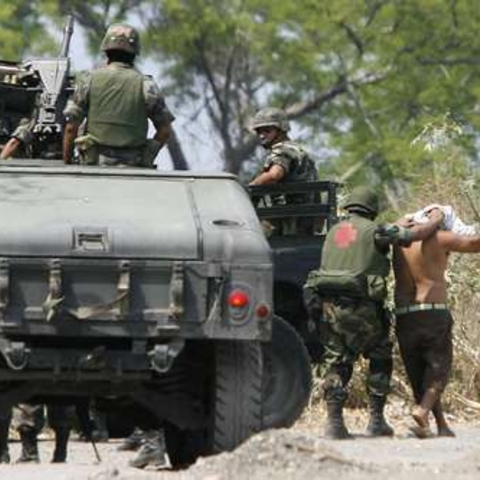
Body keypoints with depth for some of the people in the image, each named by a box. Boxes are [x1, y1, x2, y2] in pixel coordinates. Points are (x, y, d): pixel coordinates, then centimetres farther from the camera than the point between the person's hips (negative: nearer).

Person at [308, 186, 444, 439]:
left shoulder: (333, 232, 16)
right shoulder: (373, 231, -2)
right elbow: (418, 234, -6)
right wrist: (435, 221, 15)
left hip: (331, 305, 4)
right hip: (361, 306, -4)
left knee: (336, 362, 9)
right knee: (380, 359, 13)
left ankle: (334, 422, -3)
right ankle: (376, 420, 10)